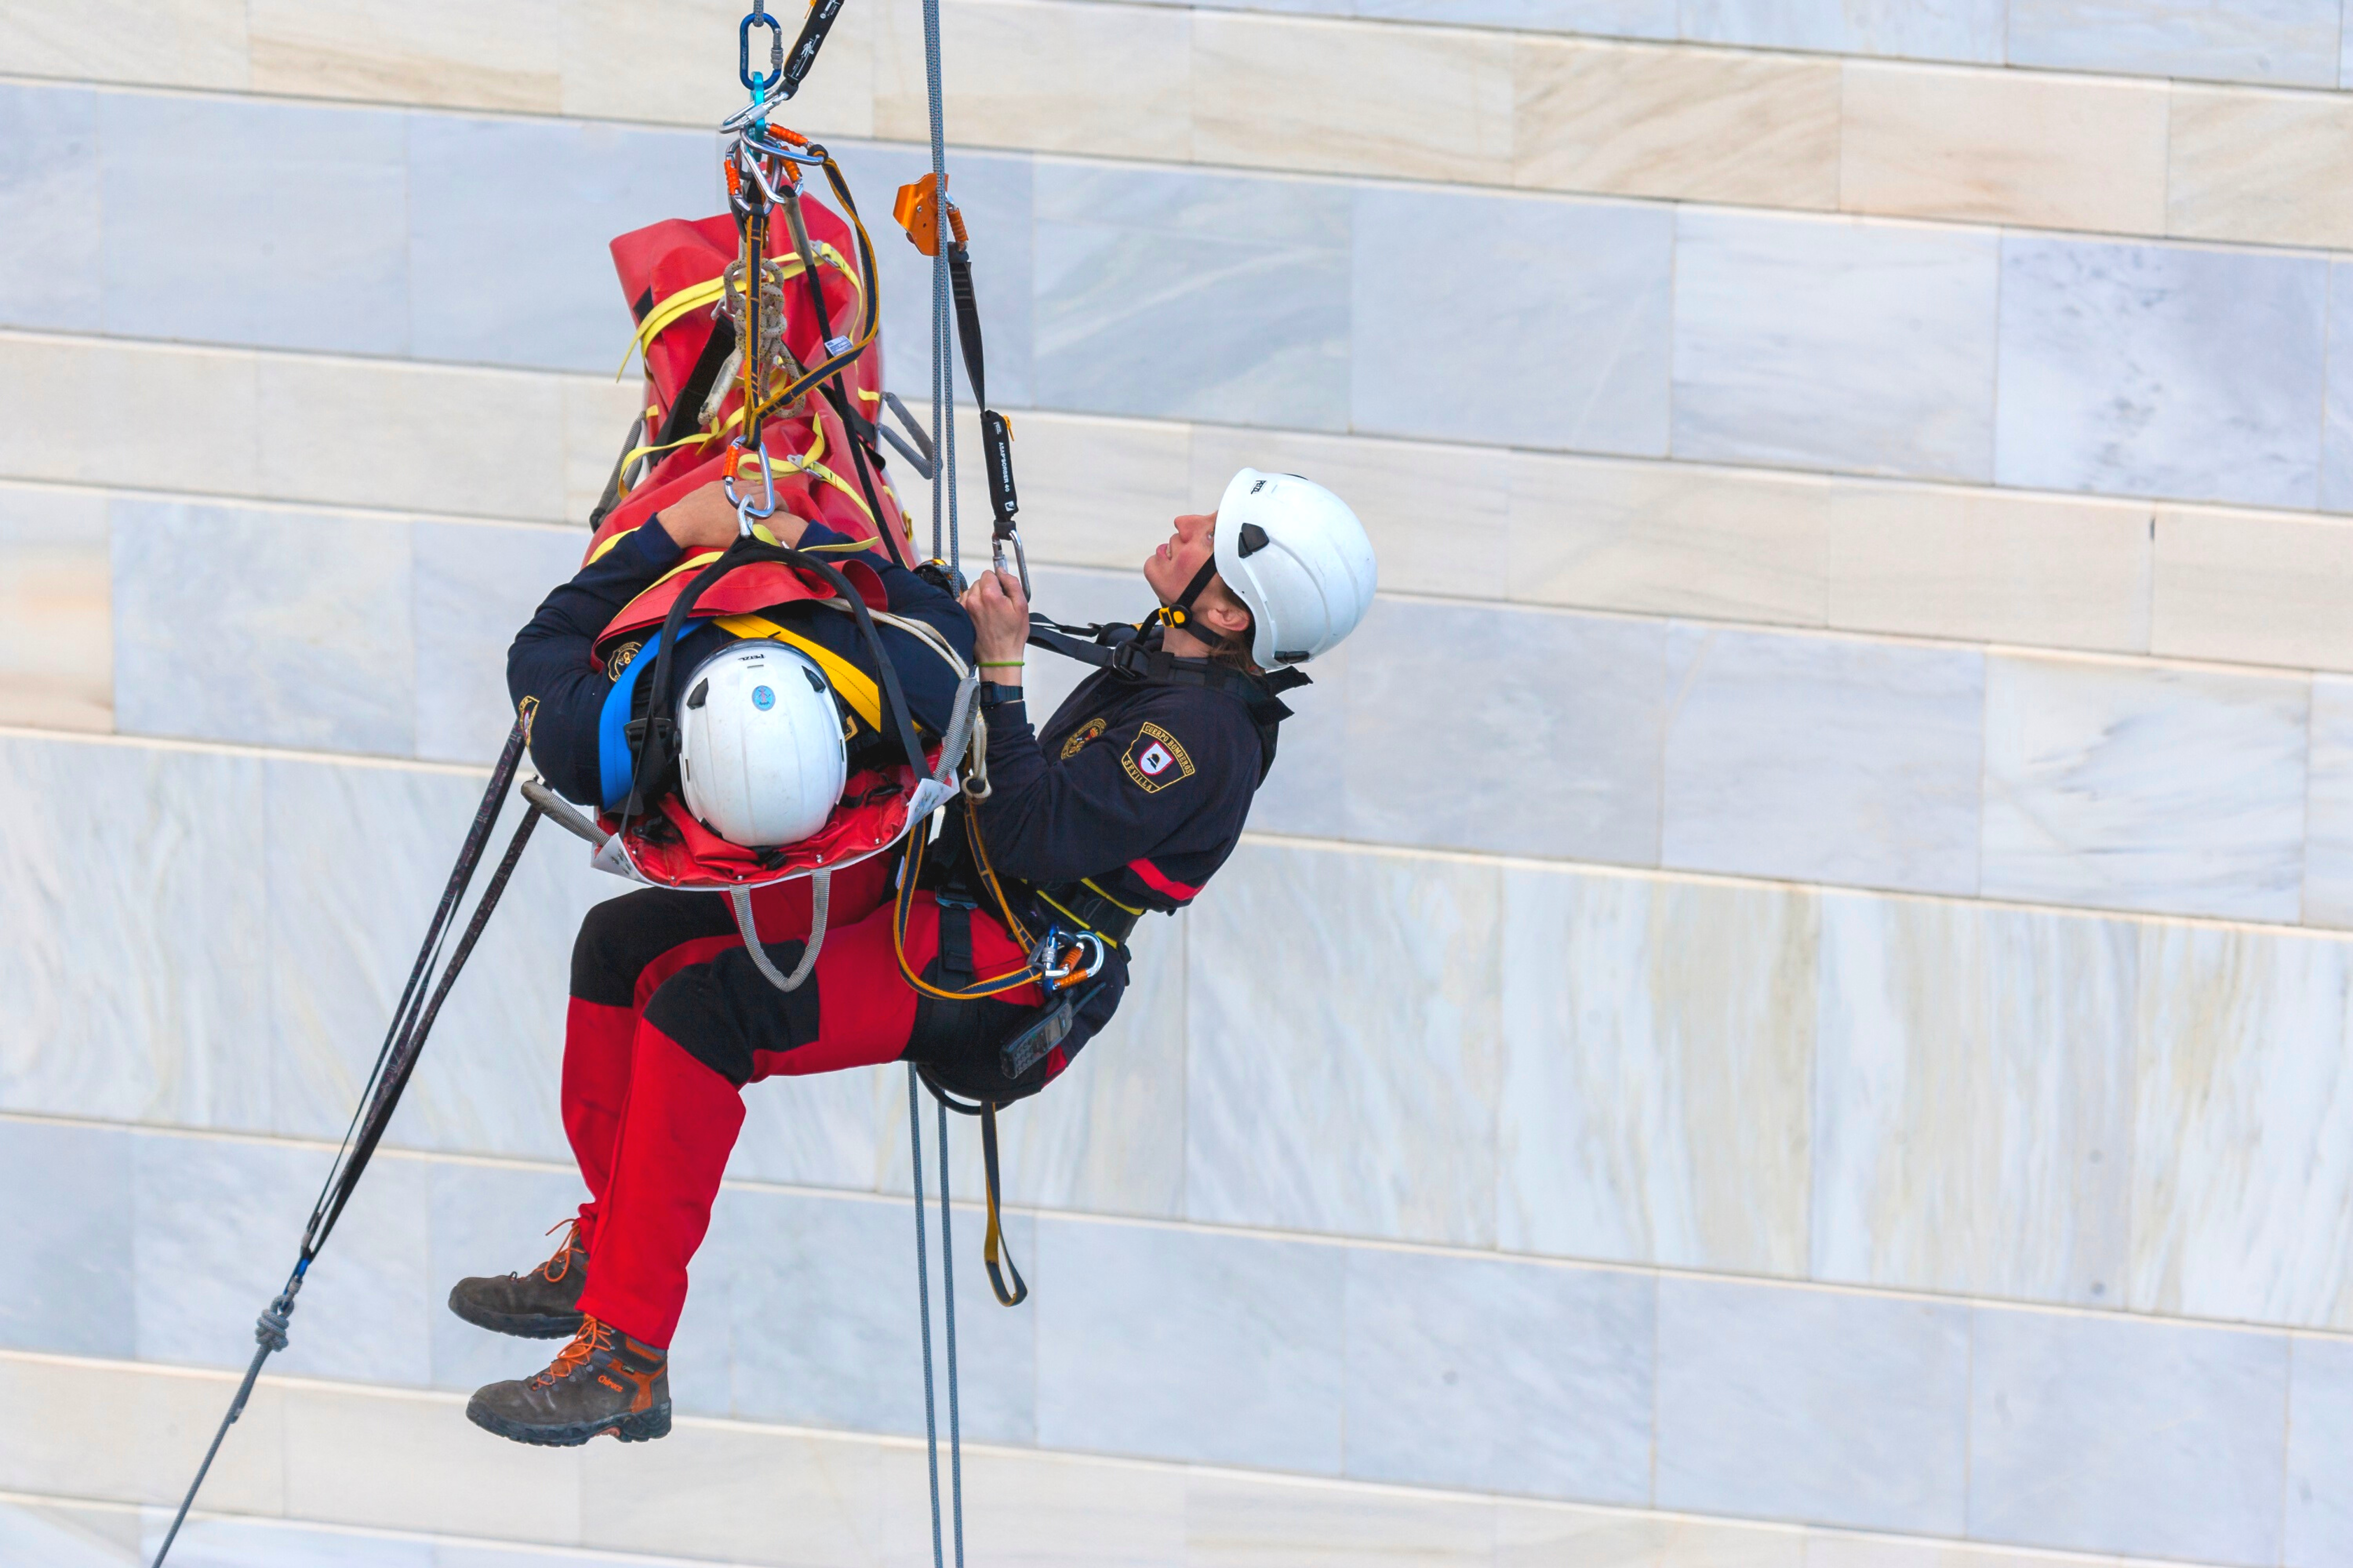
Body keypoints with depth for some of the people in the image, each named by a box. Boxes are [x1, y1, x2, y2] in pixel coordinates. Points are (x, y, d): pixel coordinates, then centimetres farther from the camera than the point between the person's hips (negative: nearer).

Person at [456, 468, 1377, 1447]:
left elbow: (1042, 841, -25)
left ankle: (628, 1359, -29)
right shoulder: (1156, 667, 14)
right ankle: (607, 1249, 16)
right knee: (629, 943, 7)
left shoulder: (1202, 730, -17)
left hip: (991, 982, -11)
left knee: (701, 1007, -28)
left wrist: (1001, 674, -22)